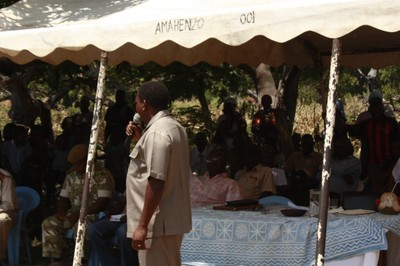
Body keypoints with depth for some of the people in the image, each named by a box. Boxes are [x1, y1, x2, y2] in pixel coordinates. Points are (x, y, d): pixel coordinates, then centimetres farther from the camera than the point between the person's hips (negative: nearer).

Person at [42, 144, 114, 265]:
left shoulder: (102, 176, -10)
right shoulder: (71, 175, 13)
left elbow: (103, 203, -19)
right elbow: (64, 197, 18)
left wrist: (81, 213, -25)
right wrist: (61, 210, -4)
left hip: (94, 215, -7)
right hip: (73, 213, 7)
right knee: (48, 223, -15)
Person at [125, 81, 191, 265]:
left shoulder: (157, 132, -18)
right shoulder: (174, 127, 14)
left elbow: (156, 181, -24)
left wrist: (142, 225, -23)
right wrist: (140, 139, 18)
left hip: (158, 223, -10)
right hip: (172, 219, 10)